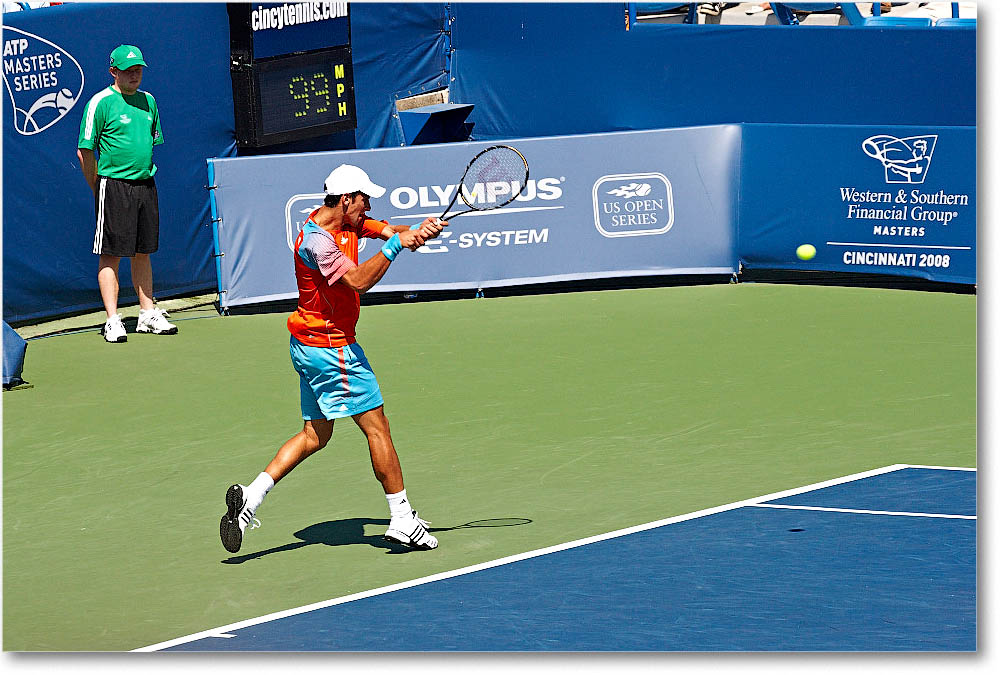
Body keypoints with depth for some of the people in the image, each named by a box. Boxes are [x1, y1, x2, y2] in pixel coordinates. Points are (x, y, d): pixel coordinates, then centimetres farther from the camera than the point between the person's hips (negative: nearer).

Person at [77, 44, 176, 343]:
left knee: (143, 252, 12)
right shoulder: (101, 103, -8)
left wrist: (144, 173, 17)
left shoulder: (148, 101, 11)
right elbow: (85, 152, -7)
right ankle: (113, 321, -4)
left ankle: (148, 314, 19)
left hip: (145, 184, 6)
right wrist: (100, 189, -4)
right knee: (111, 254, -4)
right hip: (113, 186, -6)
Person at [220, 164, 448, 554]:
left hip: (310, 346, 10)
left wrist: (419, 231, -19)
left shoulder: (348, 223, 6)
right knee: (377, 427, -2)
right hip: (331, 349, -10)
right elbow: (358, 280, -32)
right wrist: (395, 246, -31)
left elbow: (389, 231, 2)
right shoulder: (316, 240, -22)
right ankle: (402, 519, 5)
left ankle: (249, 497, 3)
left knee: (315, 435, 12)